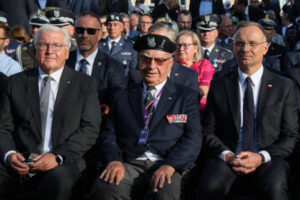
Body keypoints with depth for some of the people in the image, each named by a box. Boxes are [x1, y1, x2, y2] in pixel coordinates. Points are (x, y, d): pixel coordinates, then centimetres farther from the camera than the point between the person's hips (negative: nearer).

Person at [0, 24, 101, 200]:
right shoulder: (16, 83, 15)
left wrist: (58, 156, -14)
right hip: (20, 161, 1)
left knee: (59, 182, -34)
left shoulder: (85, 85, 9)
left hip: (63, 162, 0)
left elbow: (90, 129, 0)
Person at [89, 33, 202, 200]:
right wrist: (114, 161, -9)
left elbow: (193, 138, 2)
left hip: (168, 166, -1)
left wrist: (169, 166, -16)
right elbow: (110, 135, 14)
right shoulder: (123, 97, 21)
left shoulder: (186, 97, 13)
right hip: (128, 165, 2)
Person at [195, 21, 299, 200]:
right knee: (211, 183, -33)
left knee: (275, 185, -36)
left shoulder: (284, 86, 11)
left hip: (268, 162, -1)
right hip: (226, 161, 1)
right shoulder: (218, 86, 14)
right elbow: (209, 133, 10)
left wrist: (261, 157, -10)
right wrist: (227, 156, -10)